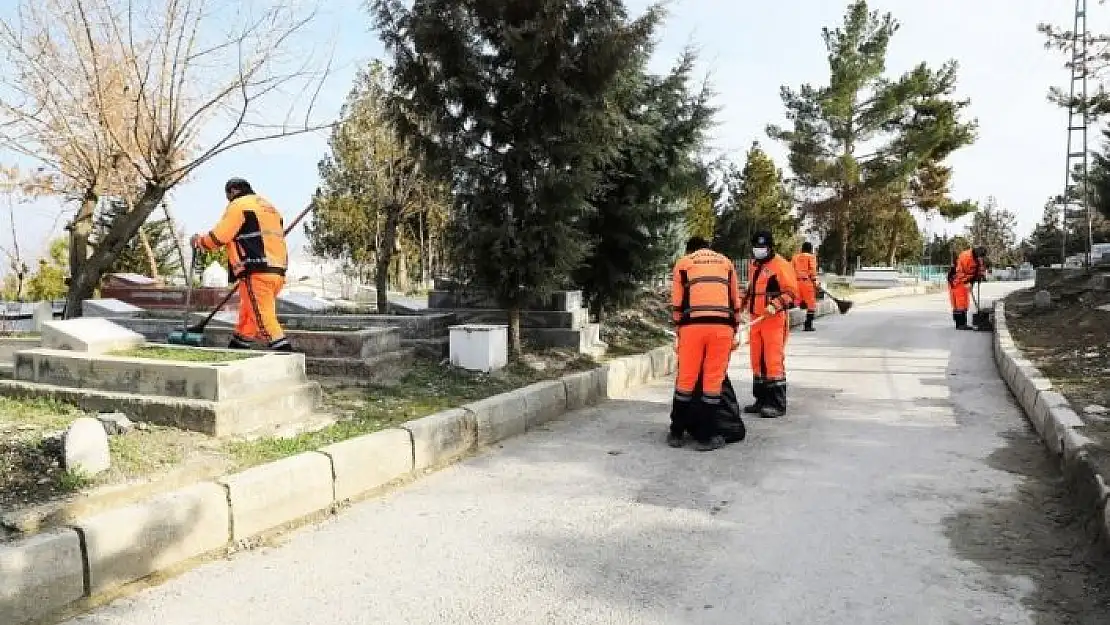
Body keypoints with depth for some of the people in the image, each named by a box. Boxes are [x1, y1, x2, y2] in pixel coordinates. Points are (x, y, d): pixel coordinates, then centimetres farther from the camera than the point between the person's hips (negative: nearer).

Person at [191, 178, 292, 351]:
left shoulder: (239, 205, 1)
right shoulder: (269, 207, 27)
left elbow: (218, 236, -3)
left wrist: (200, 241, 16)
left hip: (256, 272, -9)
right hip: (278, 271, 9)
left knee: (264, 318, -11)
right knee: (248, 316, 18)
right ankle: (237, 349, 26)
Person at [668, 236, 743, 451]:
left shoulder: (683, 262, 19)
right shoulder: (725, 261, 24)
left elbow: (676, 302, 15)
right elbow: (735, 300, 22)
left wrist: (679, 329, 23)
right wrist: (734, 331, 28)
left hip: (693, 325, -1)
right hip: (722, 326, 1)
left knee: (686, 378, 8)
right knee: (713, 380, 4)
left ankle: (676, 433, 18)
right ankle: (706, 437, 9)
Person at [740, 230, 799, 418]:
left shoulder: (781, 265, -8)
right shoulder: (753, 265, 17)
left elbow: (792, 292, -12)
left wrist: (776, 305, -24)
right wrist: (744, 303, 22)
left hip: (775, 320, -8)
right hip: (756, 319, 8)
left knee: (773, 361, -10)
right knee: (757, 361, 11)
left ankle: (777, 404, -5)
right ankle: (762, 400, 21)